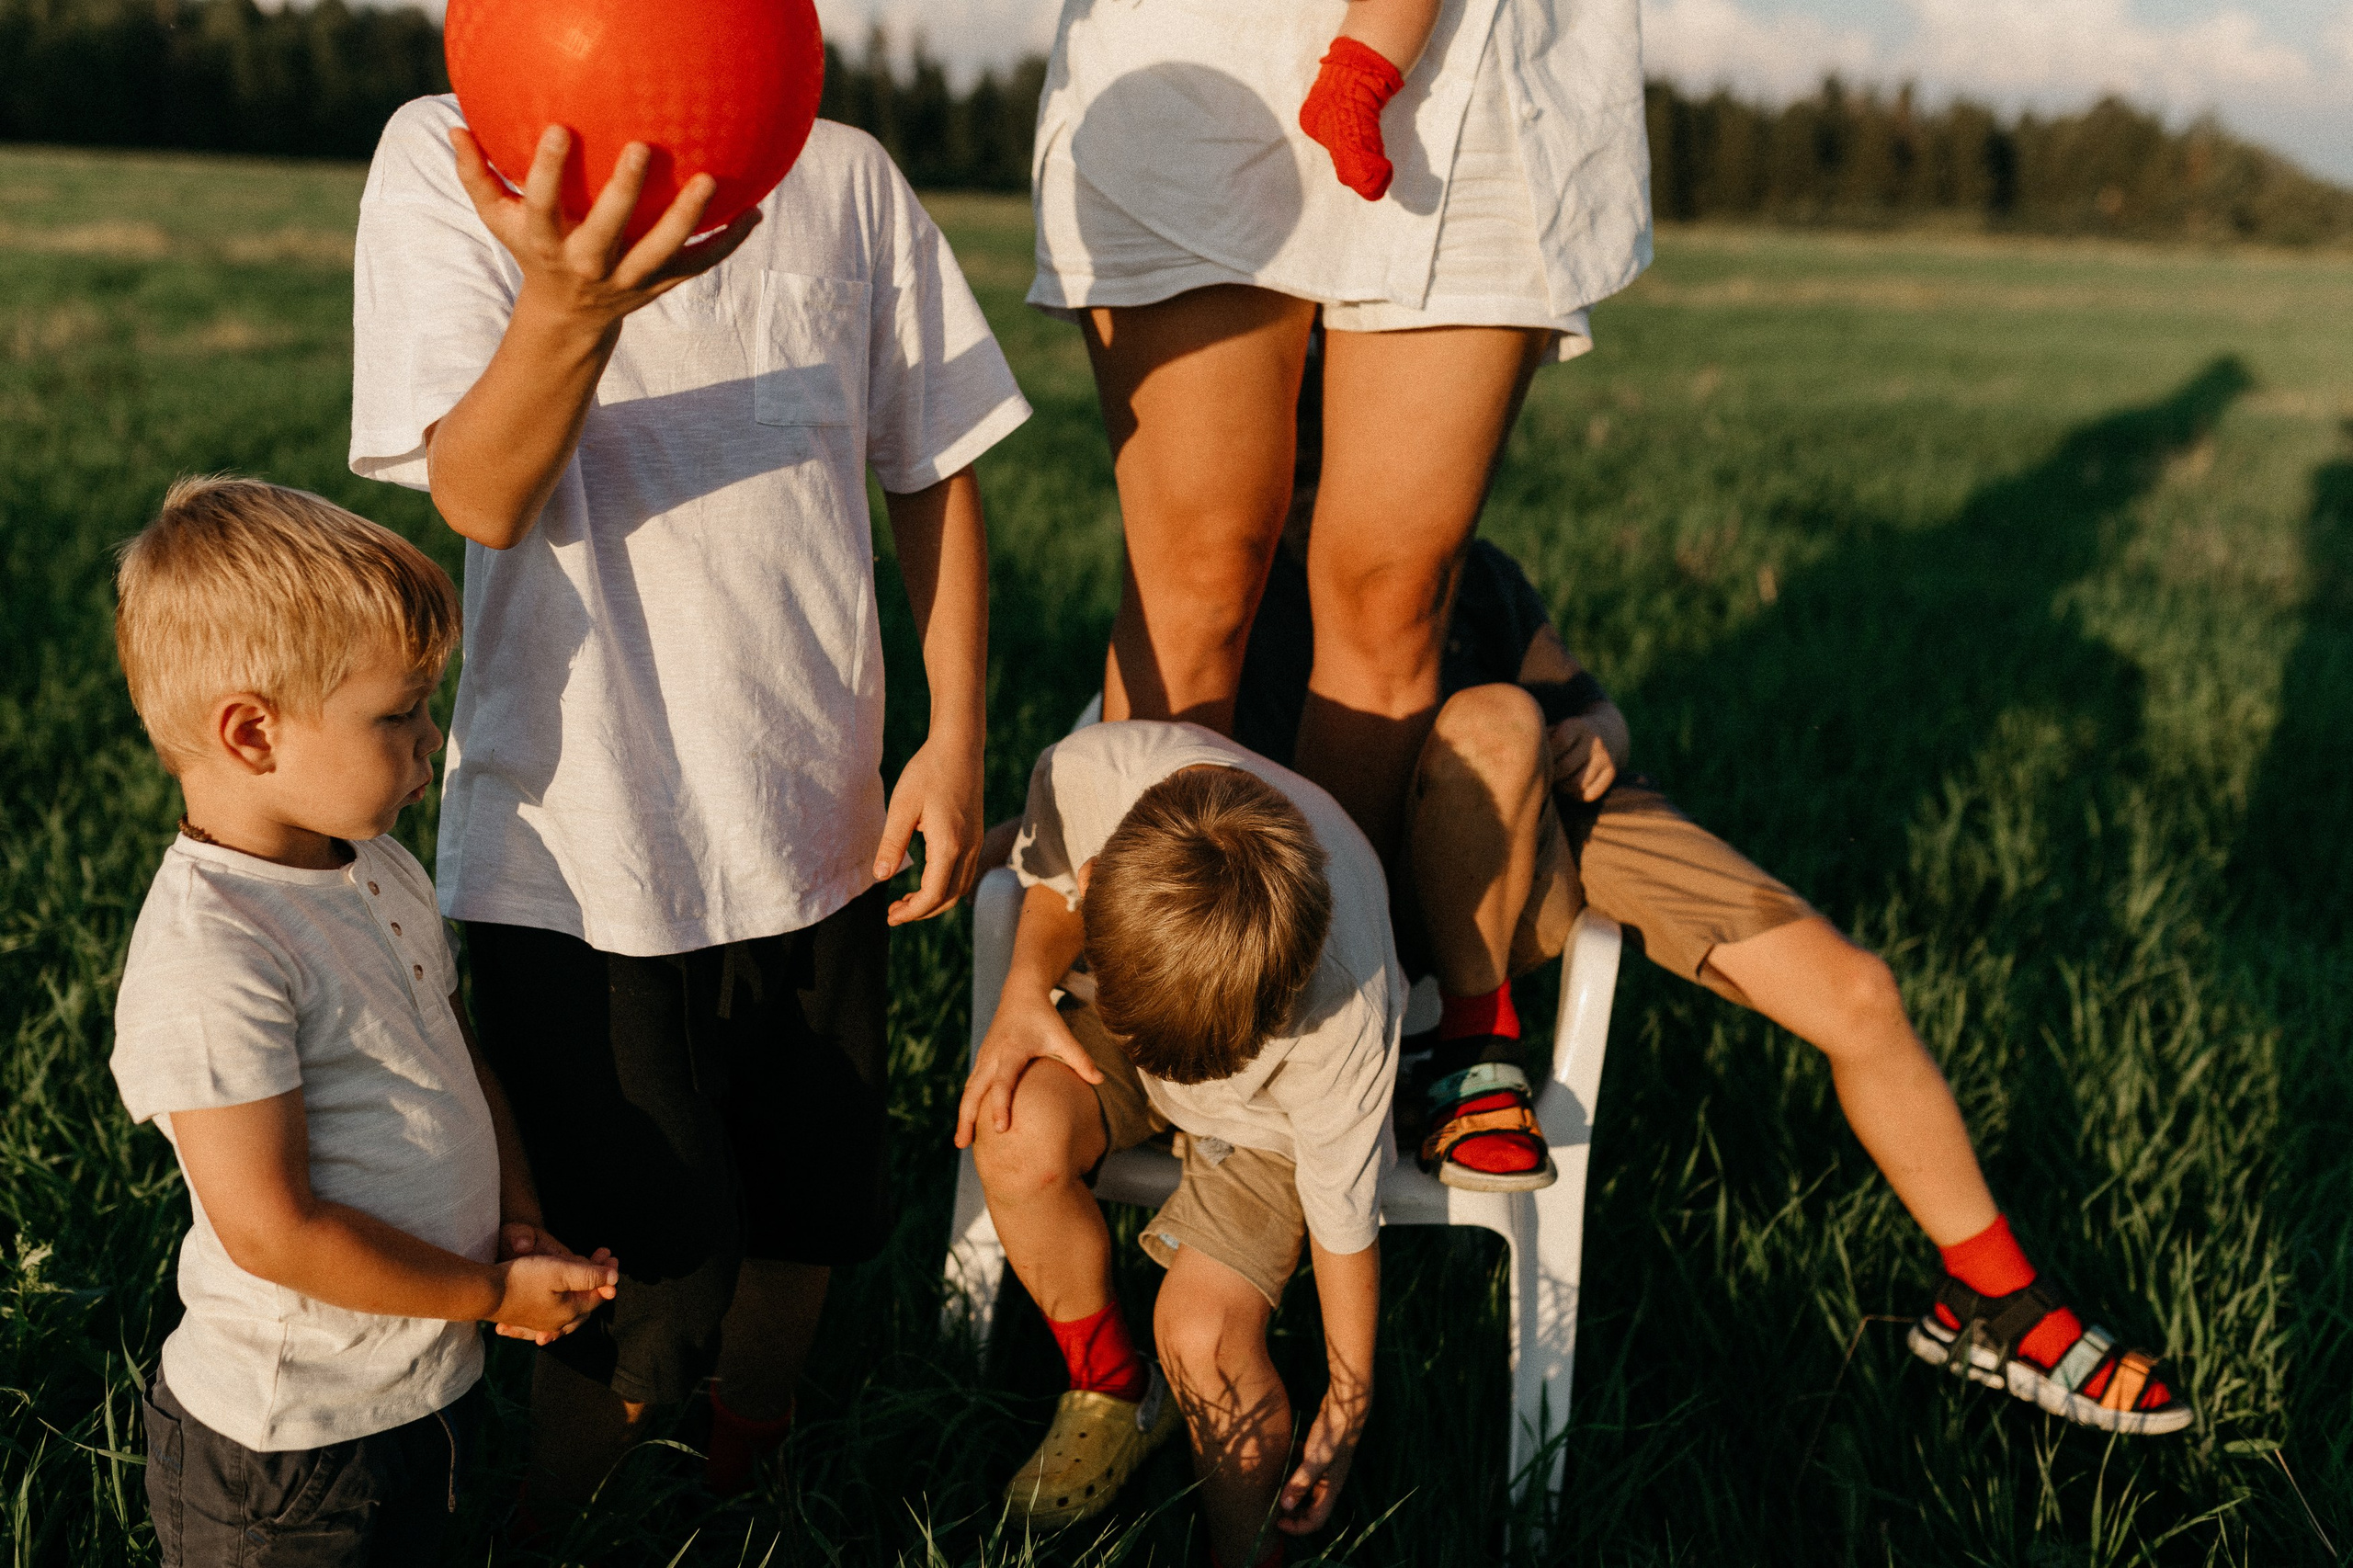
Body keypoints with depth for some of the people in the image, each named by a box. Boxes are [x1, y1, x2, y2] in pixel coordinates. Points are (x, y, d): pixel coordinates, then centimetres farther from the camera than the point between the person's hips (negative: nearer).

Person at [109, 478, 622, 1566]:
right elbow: (273, 1231, -26)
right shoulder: (207, 963, -27)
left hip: (435, 1385, 8)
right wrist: (495, 1295, -15)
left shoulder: (381, 872, 2)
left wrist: (518, 1220, -2)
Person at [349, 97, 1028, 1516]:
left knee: (808, 1222, 16)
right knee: (643, 1277, -4)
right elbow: (480, 497, -18)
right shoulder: (445, 157, -6)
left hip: (814, 830, 4)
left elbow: (935, 466, 10)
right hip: (574, 850, -4)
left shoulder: (847, 175, 3)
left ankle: (750, 1485, 45)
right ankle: (543, 1536, 25)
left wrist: (957, 735, 0)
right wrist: (570, 307, -39)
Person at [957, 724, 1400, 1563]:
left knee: (1203, 1330, -23)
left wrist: (1347, 1409, -10)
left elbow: (1345, 1214, -21)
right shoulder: (1086, 771, -35)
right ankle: (1112, 1387, 0)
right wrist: (1025, 991, -25)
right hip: (1102, 1034, 4)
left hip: (1267, 1112, -3)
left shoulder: (1342, 1009, -39)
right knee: (1018, 1135, -28)